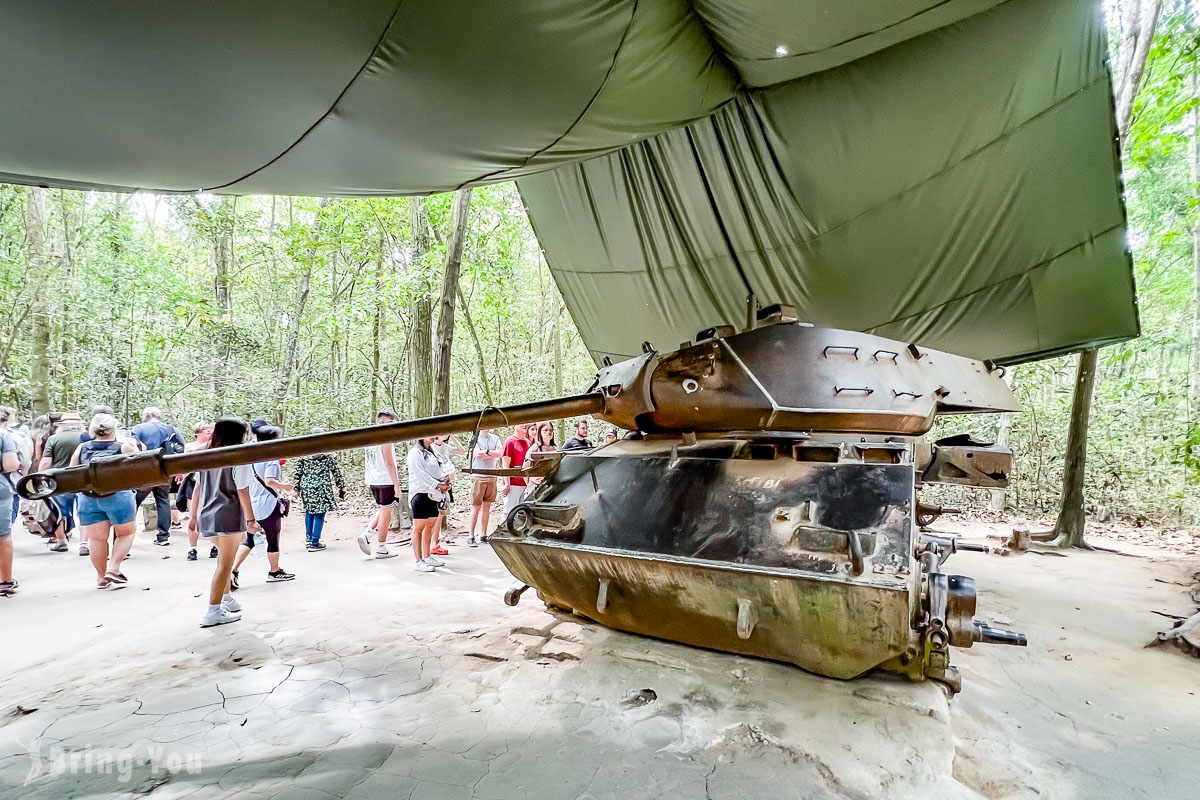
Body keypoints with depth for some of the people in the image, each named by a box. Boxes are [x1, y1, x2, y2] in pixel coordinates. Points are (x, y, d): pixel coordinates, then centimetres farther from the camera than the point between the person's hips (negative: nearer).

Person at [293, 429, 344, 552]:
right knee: (319, 514, 0)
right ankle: (314, 543, 0)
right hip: (321, 489, -5)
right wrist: (342, 488, 8)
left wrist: (296, 488, 15)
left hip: (306, 488, 5)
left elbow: (297, 473, 7)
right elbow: (336, 473, 0)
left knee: (309, 512, 19)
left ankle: (308, 539, 23)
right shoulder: (327, 456, -5)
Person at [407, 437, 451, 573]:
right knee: (419, 528, -4)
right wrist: (437, 485, -17)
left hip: (433, 494, 9)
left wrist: (446, 483, -1)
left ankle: (427, 557, 23)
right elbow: (420, 474, -17)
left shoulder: (432, 452, 18)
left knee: (430, 526, 13)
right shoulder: (415, 453, -8)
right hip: (421, 493, -9)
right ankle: (419, 561, -2)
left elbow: (442, 469, 17)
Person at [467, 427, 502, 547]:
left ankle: (483, 534, 17)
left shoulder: (495, 438, 10)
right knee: (476, 507, -3)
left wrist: (486, 451, -13)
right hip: (478, 477, -4)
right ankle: (470, 536, 2)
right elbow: (477, 454, -16)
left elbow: (500, 452, -4)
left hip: (492, 476, 4)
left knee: (487, 506, 9)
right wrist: (494, 455, -7)